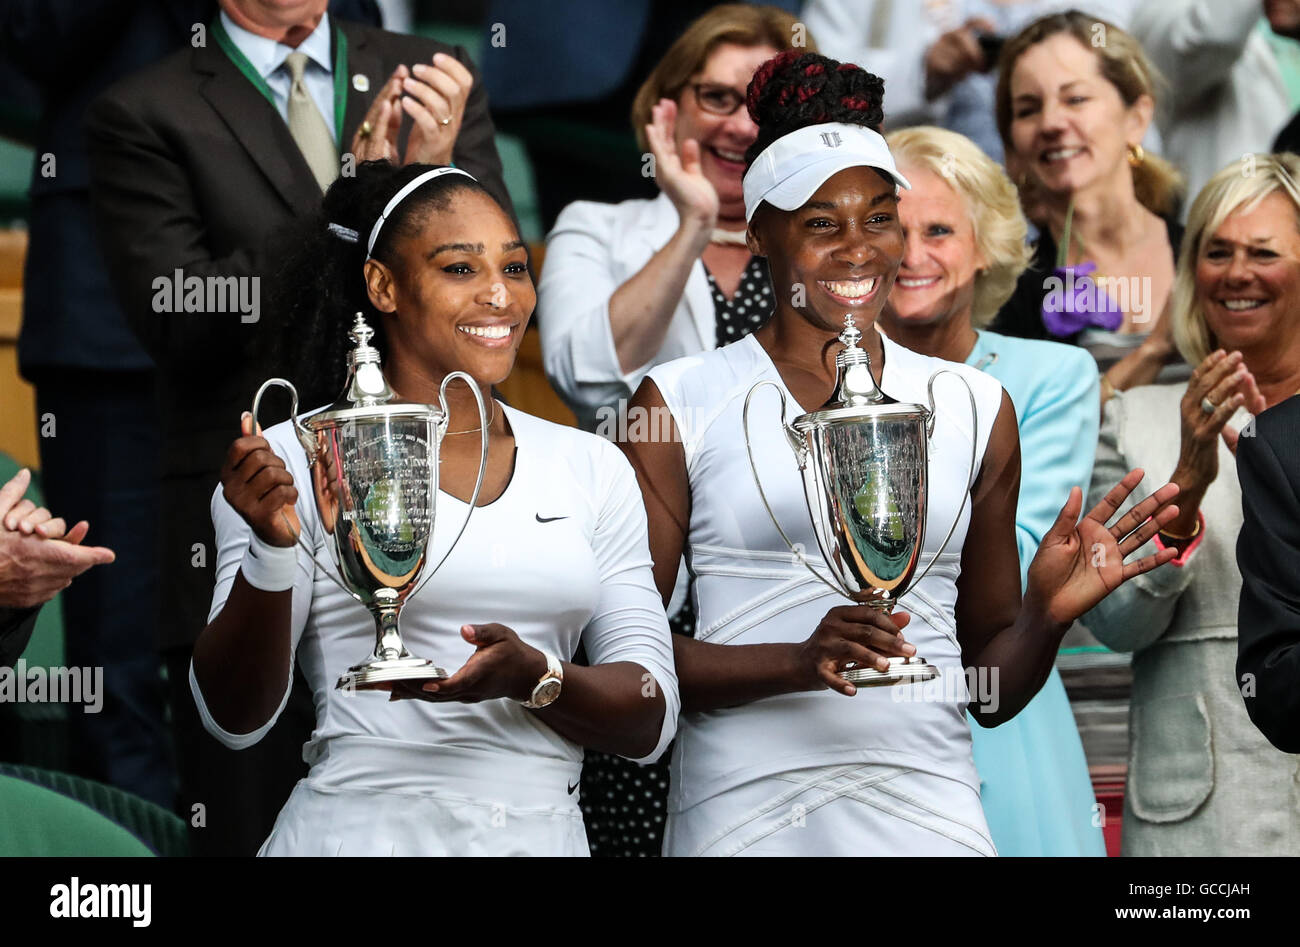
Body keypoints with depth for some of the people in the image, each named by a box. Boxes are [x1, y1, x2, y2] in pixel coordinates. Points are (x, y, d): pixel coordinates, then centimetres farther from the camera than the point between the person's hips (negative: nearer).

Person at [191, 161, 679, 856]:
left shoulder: (593, 469, 7)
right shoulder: (301, 459, -3)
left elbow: (650, 721, 1)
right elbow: (234, 717, -5)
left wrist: (533, 677, -17)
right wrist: (272, 552, -20)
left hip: (543, 835, 3)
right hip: (361, 831, -3)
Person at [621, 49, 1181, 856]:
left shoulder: (975, 410, 10)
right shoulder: (684, 403, 1)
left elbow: (992, 692, 12)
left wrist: (1049, 613, -7)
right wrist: (799, 662, -17)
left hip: (928, 812, 2)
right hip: (745, 812, -2)